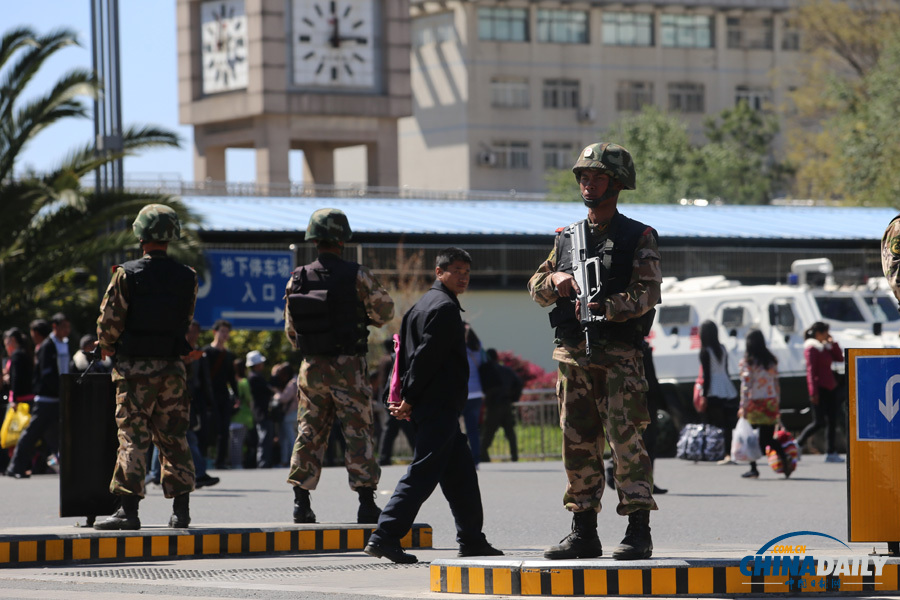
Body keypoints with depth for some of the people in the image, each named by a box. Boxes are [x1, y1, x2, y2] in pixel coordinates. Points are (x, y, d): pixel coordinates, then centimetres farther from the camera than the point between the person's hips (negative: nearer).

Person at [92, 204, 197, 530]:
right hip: (173, 367, 4)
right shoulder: (187, 278, 2)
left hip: (135, 368, -3)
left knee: (133, 437, -2)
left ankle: (128, 509, -6)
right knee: (174, 437, 10)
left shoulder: (127, 274, -10)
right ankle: (181, 509, 10)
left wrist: (107, 347, 12)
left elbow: (109, 320, -7)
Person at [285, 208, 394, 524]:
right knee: (358, 432, 0)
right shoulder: (356, 275, -10)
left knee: (309, 431, 11)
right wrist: (366, 318, 22)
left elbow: (290, 330, 8)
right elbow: (385, 311, 0)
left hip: (312, 367, 4)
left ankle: (301, 501, 7)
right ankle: (367, 503, -3)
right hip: (348, 367, -3)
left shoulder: (297, 279, 1)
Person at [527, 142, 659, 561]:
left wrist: (604, 306, -23)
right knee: (578, 444, 7)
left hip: (619, 356, -6)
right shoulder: (567, 237, 16)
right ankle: (584, 533, 13)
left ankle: (638, 534, -8)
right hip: (572, 353, 6)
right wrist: (555, 281, -4)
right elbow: (536, 289, 18)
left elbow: (647, 294, -11)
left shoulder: (638, 238, 0)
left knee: (626, 440, -9)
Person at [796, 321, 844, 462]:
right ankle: (797, 444, 5)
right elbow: (811, 370, -14)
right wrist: (813, 392, -19)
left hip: (830, 387, 8)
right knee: (819, 422, -9)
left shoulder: (825, 347, 16)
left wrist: (833, 343, 5)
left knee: (832, 421, 4)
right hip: (820, 388, -8)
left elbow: (840, 358, 15)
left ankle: (830, 453, 5)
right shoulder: (812, 348, -9)